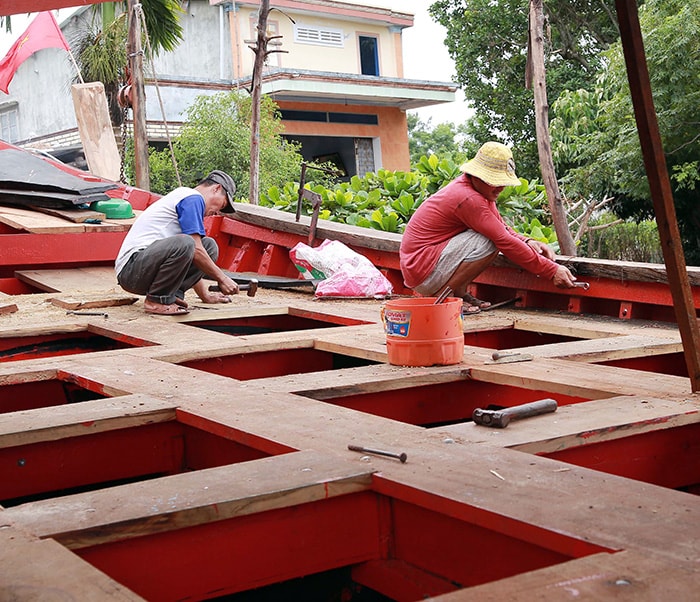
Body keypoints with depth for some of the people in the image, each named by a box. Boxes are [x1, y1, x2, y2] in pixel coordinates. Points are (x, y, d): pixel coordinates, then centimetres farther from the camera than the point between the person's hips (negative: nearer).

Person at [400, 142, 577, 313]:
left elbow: (502, 228, 13)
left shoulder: (481, 189, 7)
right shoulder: (468, 199, -23)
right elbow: (505, 242, -24)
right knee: (489, 242, -24)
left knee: (494, 235, 9)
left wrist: (527, 242, -8)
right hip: (422, 274, -10)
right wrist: (552, 271, -21)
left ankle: (459, 293, 6)